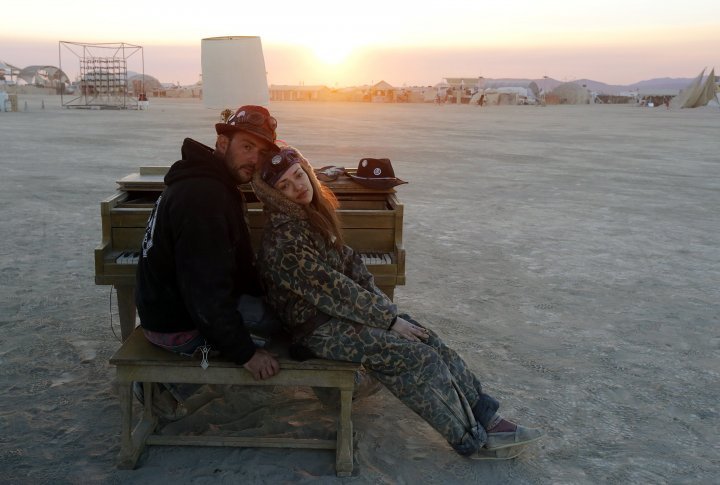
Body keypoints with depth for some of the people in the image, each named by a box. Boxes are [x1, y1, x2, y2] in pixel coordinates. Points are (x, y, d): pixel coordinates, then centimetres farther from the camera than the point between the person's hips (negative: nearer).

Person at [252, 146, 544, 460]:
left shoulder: (314, 213, 7)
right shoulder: (284, 237, -22)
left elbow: (349, 263, 10)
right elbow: (332, 290, -23)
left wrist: (385, 309, -1)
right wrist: (389, 320, -16)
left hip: (339, 311, 8)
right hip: (319, 329, -8)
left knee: (427, 339, -4)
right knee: (420, 357, -14)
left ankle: (486, 418, 5)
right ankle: (473, 440, 1)